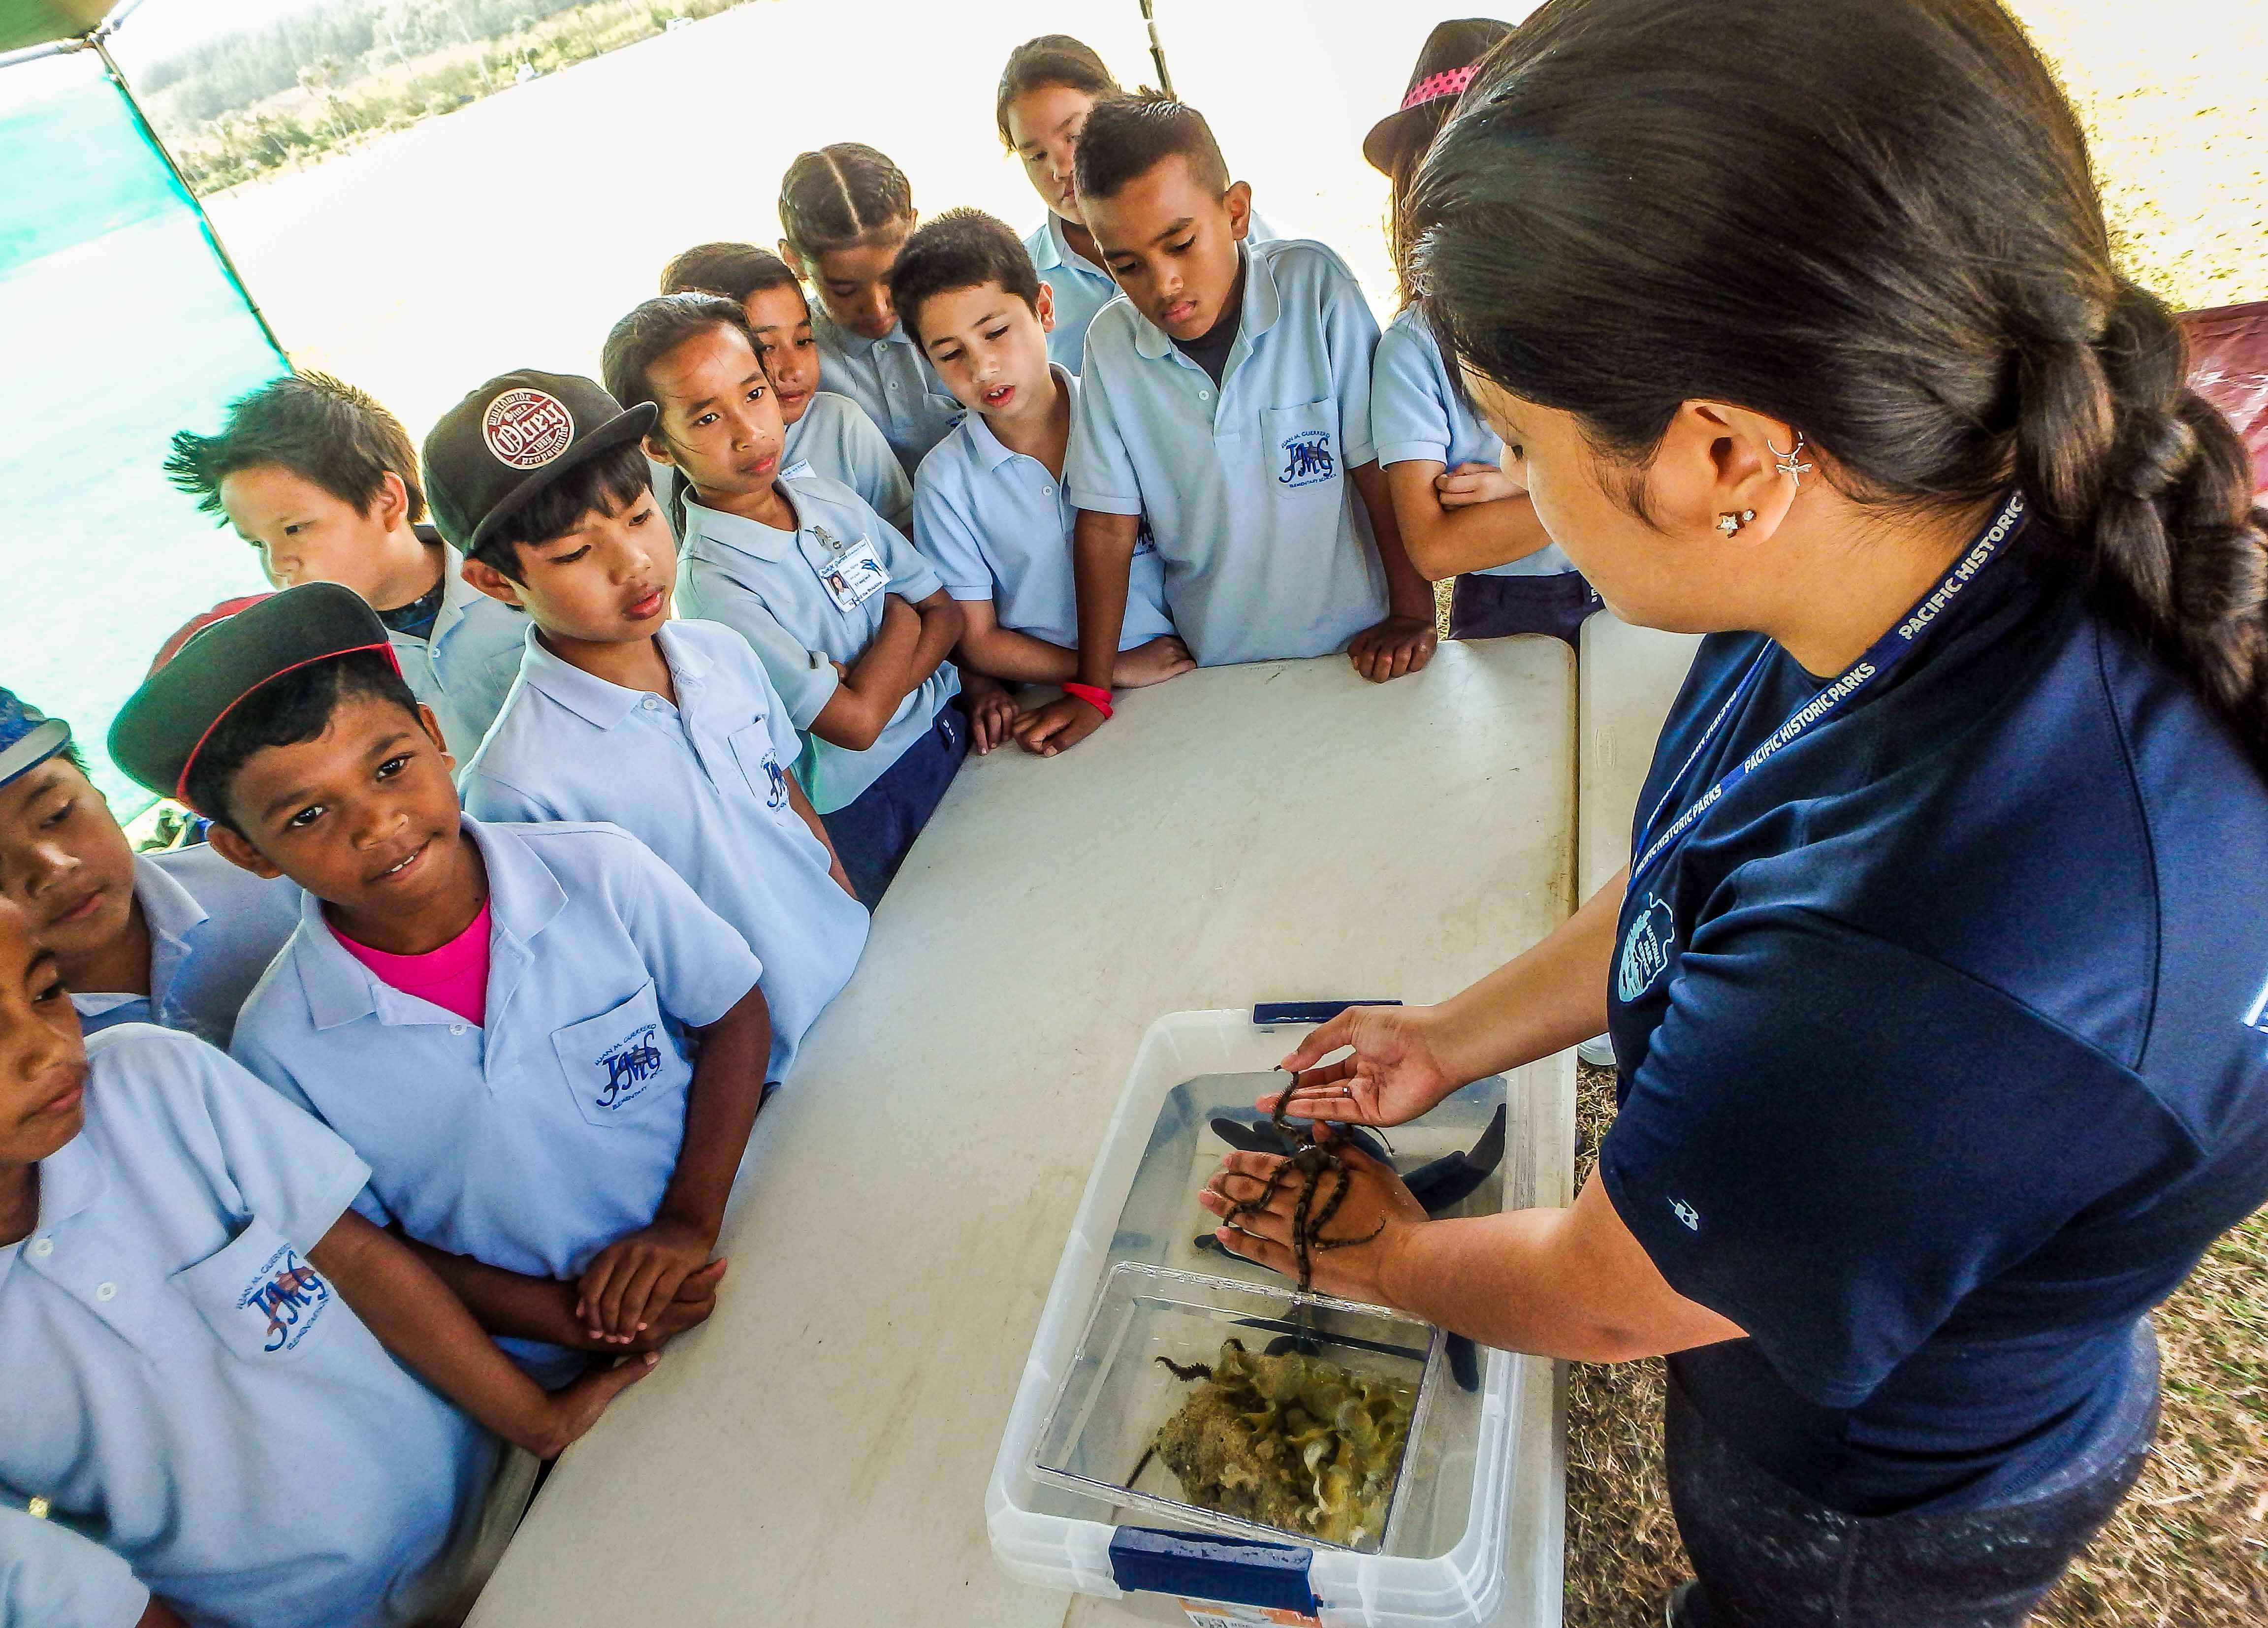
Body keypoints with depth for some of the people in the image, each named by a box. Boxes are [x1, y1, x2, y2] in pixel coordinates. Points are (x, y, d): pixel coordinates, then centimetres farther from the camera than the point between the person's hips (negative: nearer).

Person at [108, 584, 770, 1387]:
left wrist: (690, 1222, -11)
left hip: (733, 1261, 0)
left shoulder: (602, 873, -12)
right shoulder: (281, 1048, -11)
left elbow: (735, 1014, 0)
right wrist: (567, 1316, -12)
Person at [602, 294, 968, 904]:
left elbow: (944, 611, 2)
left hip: (960, 736, 6)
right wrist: (900, 620, -8)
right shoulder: (713, 584, -23)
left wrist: (877, 683, -17)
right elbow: (855, 723, -26)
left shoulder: (833, 500, 0)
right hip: (872, 812, -6)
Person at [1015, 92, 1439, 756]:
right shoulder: (1110, 346, -7)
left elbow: (1383, 468, -10)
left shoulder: (1312, 287, -12)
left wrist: (1413, 615, -9)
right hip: (1216, 670, 1)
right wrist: (1091, 690, -4)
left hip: (1352, 652, -1)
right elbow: (1107, 525, -3)